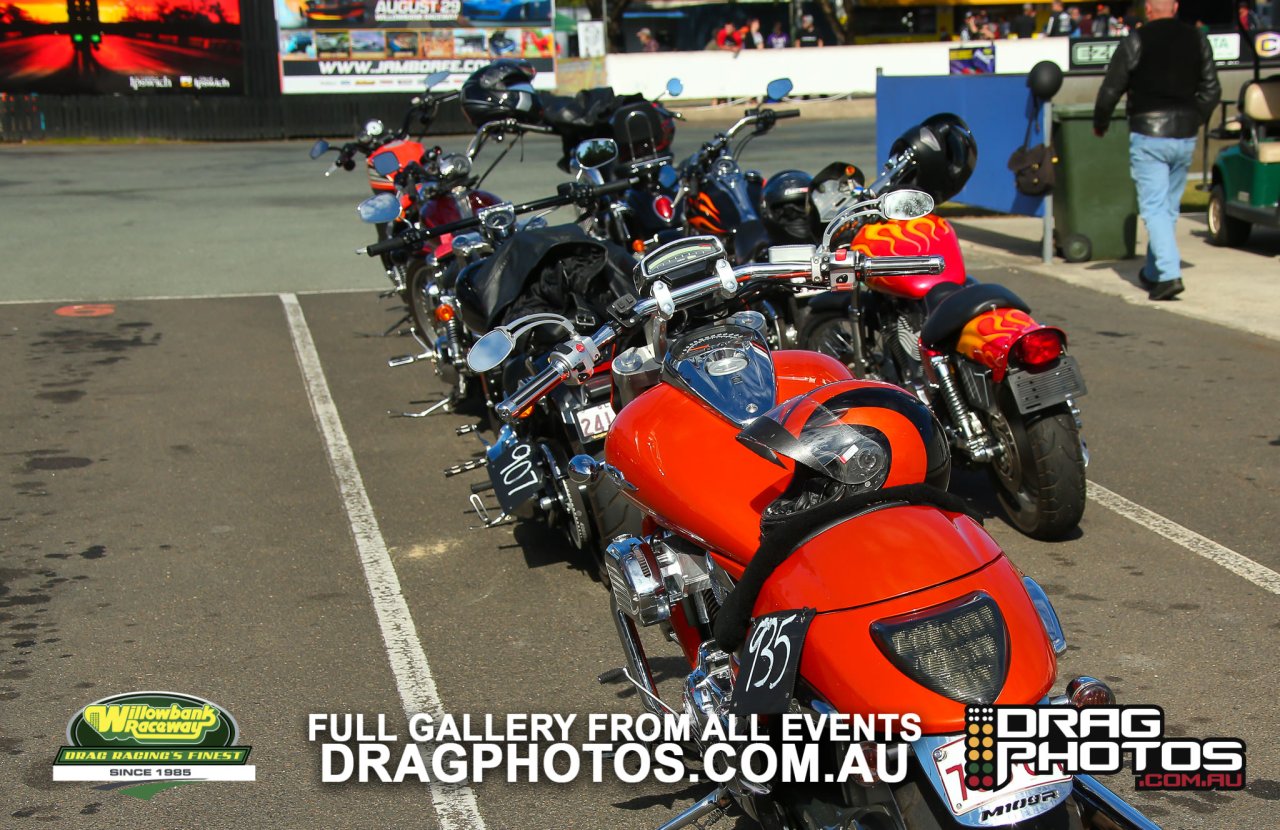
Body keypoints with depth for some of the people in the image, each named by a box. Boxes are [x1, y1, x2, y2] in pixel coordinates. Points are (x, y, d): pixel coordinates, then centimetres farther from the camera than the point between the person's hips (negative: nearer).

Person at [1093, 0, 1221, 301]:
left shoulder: (1137, 41, -7)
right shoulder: (1198, 40, 7)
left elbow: (1111, 88, -5)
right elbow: (1211, 91, 10)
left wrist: (1100, 124, 10)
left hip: (1148, 134, -5)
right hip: (1185, 136, 5)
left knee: (1154, 207, -6)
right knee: (1169, 208, 15)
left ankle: (1169, 274, -19)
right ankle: (1153, 272, 25)